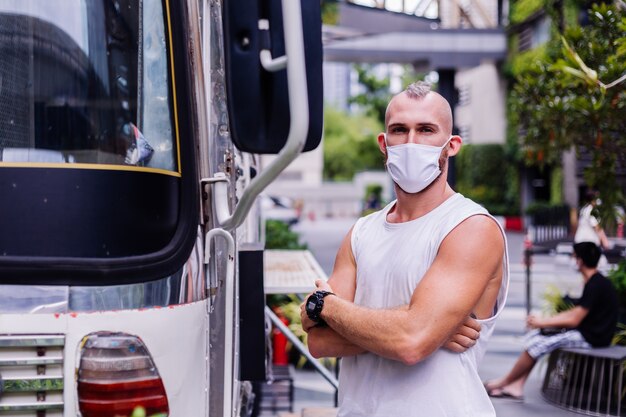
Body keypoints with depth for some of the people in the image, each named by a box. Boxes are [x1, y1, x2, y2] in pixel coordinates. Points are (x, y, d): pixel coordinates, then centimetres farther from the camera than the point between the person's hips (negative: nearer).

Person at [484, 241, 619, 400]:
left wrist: (543, 322, -10)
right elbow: (575, 313, 13)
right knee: (534, 336, 5)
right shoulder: (596, 282, 12)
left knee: (537, 345, -14)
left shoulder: (596, 286, -20)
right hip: (584, 330, 10)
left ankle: (504, 382, 3)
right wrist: (543, 321, 5)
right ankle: (517, 387, 0)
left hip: (590, 338, -10)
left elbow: (574, 320, -21)